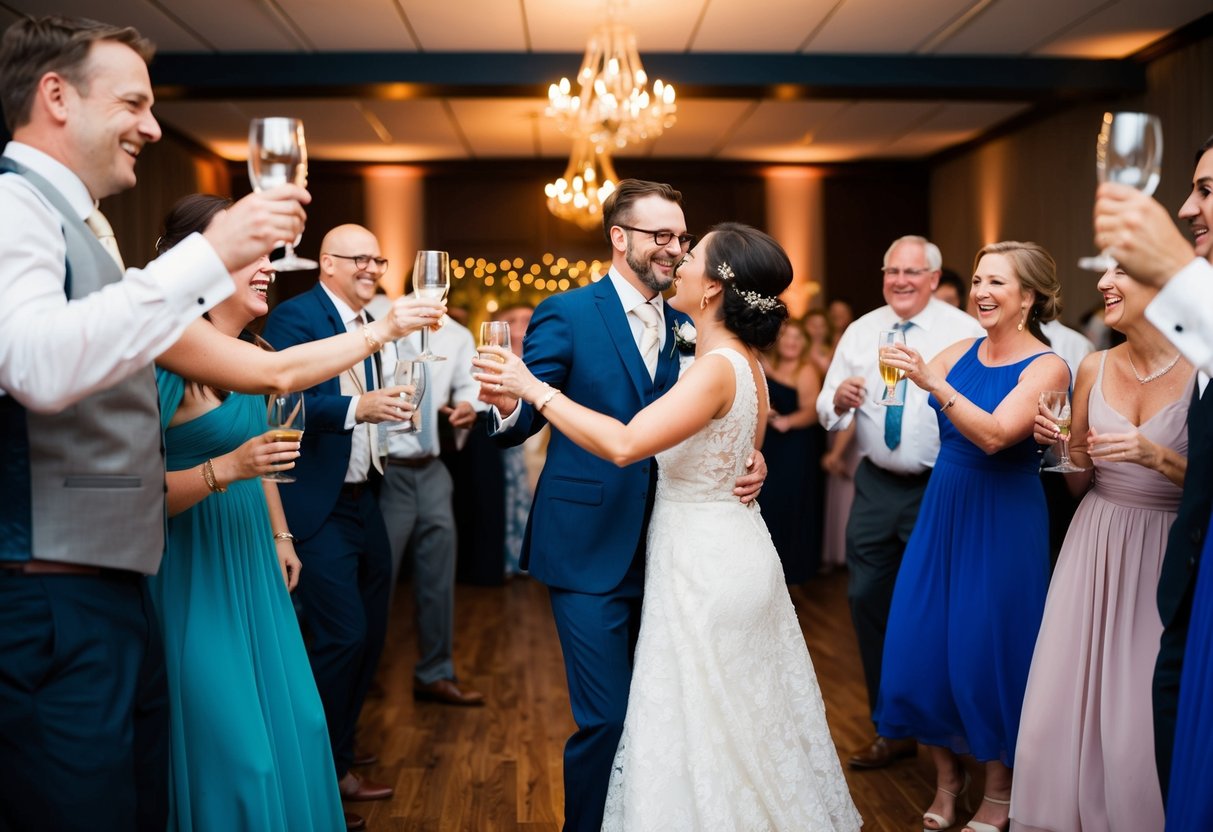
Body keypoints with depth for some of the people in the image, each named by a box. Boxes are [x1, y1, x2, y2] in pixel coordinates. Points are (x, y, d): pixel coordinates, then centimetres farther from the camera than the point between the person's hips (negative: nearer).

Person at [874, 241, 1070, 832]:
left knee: (986, 651, 3)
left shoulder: (1047, 367, -12)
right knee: (922, 644, 8)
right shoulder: (963, 350, 4)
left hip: (1002, 520, -5)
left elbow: (994, 435, -25)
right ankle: (946, 777, 28)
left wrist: (935, 384, -34)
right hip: (942, 509, 5)